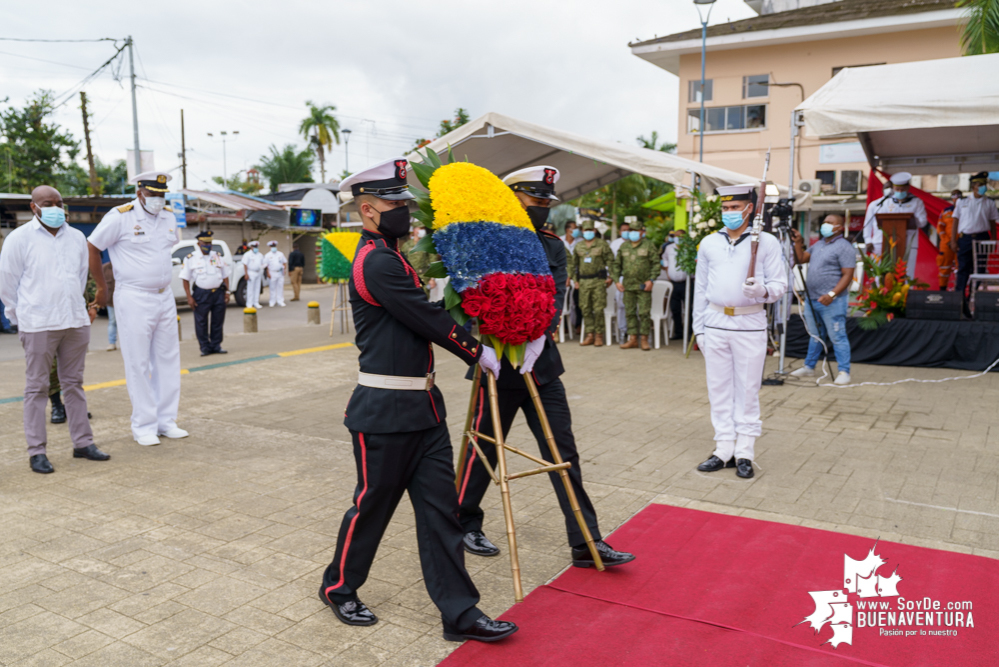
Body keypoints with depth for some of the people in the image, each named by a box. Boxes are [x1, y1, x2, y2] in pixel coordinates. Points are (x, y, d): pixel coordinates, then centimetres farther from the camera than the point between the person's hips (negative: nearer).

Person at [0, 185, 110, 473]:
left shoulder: (77, 237, 11)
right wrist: (23, 317, 6)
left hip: (76, 322, 4)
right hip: (38, 326, -4)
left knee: (74, 384, 10)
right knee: (37, 387, 1)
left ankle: (83, 442, 16)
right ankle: (37, 451, 6)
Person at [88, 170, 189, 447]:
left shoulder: (169, 218, 9)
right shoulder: (120, 217, -10)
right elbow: (92, 247, -3)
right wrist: (102, 287, 2)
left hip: (165, 297, 7)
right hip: (134, 300, -6)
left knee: (168, 360, 9)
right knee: (138, 365, -1)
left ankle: (166, 421, 19)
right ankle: (144, 426, 8)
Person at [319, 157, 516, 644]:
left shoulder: (390, 257, 15)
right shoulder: (377, 262, -17)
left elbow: (420, 315, 17)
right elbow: (429, 320, -18)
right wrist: (480, 354, -7)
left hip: (422, 405, 9)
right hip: (386, 411, -9)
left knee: (440, 507, 9)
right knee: (374, 503, 9)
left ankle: (459, 612, 17)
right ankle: (339, 588, 33)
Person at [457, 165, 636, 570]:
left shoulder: (553, 248, 9)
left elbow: (555, 297, -5)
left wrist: (539, 338, -21)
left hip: (541, 365, 5)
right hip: (499, 366, -5)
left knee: (563, 454, 6)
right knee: (484, 451, 9)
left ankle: (586, 544, 13)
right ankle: (465, 525, 31)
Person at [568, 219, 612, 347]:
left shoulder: (602, 244, 2)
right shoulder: (578, 246, 12)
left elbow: (610, 260, 3)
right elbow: (573, 264, 17)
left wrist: (609, 276, -5)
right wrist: (575, 280, 12)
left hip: (599, 280, -4)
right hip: (583, 281, 4)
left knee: (598, 309, -5)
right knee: (585, 309, 4)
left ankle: (599, 335, 3)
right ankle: (590, 334, 11)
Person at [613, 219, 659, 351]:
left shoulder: (649, 245, 0)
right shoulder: (623, 247, 11)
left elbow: (656, 263, -1)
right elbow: (617, 265, 16)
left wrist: (651, 280, -10)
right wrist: (617, 281, 6)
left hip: (643, 286, -4)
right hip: (628, 286, 4)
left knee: (644, 313, -3)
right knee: (630, 312, 6)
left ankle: (644, 339, 5)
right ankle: (633, 339, 14)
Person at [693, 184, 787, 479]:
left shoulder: (767, 243, -1)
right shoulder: (708, 243, 9)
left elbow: (780, 284, -1)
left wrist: (762, 291, -24)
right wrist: (699, 328, 11)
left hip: (750, 325, -3)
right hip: (715, 323, 3)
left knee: (747, 390, 2)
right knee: (719, 389, 7)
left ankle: (744, 452, 12)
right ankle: (724, 449, 15)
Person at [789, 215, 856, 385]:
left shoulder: (844, 247, -9)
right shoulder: (818, 245, 18)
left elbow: (847, 275, -15)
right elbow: (801, 259, 16)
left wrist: (831, 294, -25)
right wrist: (798, 243, 2)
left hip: (832, 301, -8)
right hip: (812, 299, 8)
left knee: (837, 337, -4)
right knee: (815, 336, 16)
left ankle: (844, 372, 2)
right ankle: (809, 367, 25)